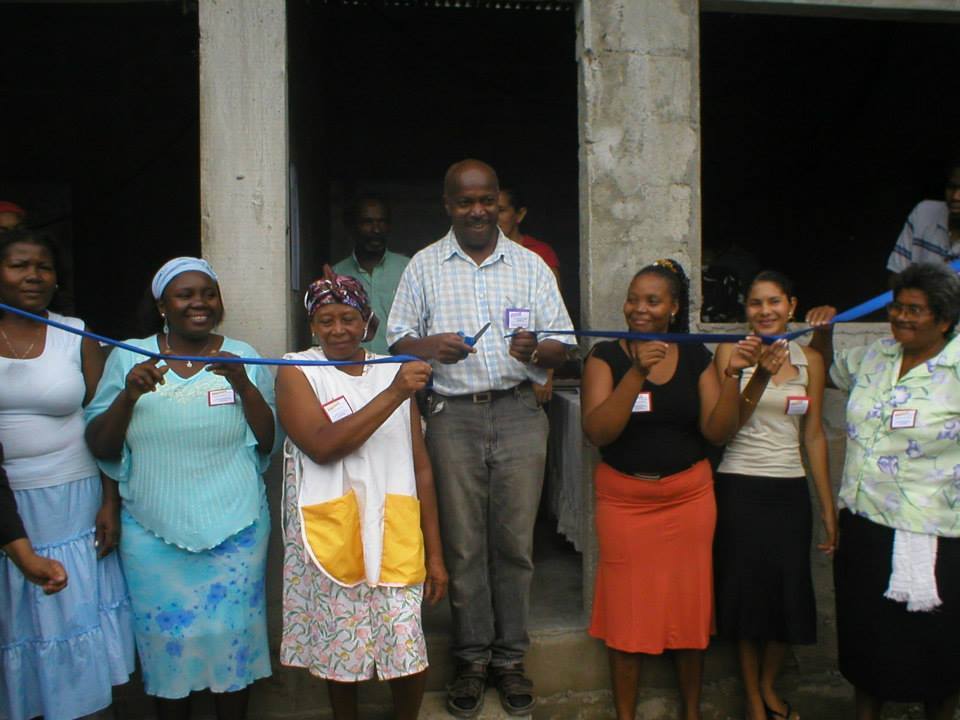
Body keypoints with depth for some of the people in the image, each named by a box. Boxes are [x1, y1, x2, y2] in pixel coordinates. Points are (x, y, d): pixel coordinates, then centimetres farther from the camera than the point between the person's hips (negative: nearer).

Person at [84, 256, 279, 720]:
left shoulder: (243, 358, 1)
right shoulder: (128, 358, 1)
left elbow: (270, 441, -2)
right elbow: (99, 446, 1)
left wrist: (243, 383, -16)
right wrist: (128, 394, -16)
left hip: (234, 528, 0)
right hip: (152, 531, 1)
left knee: (232, 633, 7)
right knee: (166, 637, 9)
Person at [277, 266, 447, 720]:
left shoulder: (393, 372, 10)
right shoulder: (297, 371, 1)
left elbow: (420, 466, 9)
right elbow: (322, 445, -17)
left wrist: (434, 552, 6)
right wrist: (393, 395, -20)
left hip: (394, 533, 2)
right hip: (330, 533, -1)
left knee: (407, 652, -1)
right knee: (340, 651, 10)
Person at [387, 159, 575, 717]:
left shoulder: (530, 265, 9)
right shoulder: (425, 266, 9)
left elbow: (563, 347, 7)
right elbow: (398, 339, 8)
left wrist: (534, 350, -16)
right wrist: (430, 347, -15)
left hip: (519, 414, 0)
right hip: (454, 416, 0)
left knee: (515, 541, 3)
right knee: (463, 543, 4)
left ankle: (510, 658, 19)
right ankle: (472, 659, 19)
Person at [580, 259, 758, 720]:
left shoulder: (696, 357, 4)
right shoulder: (606, 356, -3)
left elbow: (718, 432, -3)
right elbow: (597, 432, -16)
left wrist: (732, 374, -15)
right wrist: (637, 371, -24)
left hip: (688, 495, 2)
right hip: (625, 498, -2)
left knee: (690, 602, 11)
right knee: (626, 610, 4)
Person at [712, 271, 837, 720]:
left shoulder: (809, 360, 5)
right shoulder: (732, 353, -3)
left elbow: (813, 436, 8)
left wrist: (828, 507, 8)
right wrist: (761, 376, -25)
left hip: (790, 490, 3)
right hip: (740, 489, -3)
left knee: (789, 591, 8)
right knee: (747, 589, 5)